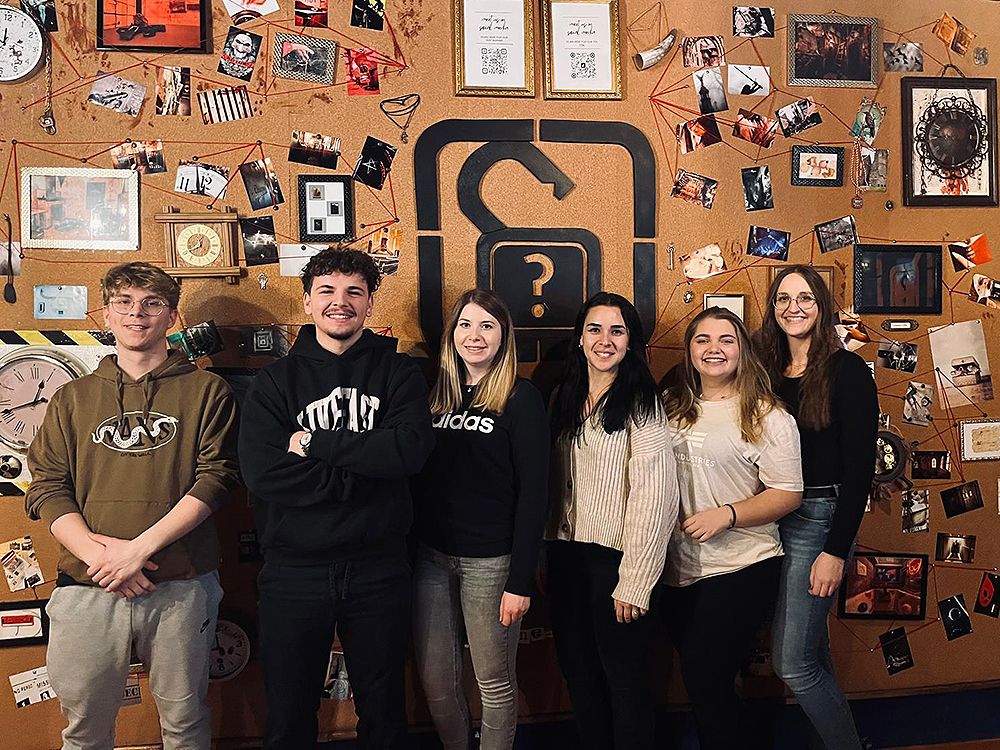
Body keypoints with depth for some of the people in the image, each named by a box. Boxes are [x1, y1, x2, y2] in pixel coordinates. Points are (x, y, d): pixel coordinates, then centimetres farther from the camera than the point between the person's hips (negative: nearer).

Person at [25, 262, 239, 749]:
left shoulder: (206, 391, 4)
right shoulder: (72, 398, 12)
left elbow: (215, 477, -5)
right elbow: (47, 488, 5)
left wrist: (140, 547, -14)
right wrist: (97, 553, -11)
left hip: (181, 588, -2)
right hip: (86, 589, 2)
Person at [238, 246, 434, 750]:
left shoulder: (398, 372, 2)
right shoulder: (276, 380, 0)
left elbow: (411, 448, -16)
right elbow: (262, 473, -15)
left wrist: (314, 443, -15)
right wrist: (365, 468, -16)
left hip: (378, 570, 1)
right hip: (295, 571, 0)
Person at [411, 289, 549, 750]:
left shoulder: (521, 399, -7)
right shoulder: (435, 394, 8)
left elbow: (534, 492, -11)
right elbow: (416, 478, 12)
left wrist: (521, 580, -14)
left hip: (490, 561, -4)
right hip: (431, 555, 5)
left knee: (494, 681, 9)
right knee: (435, 679, 12)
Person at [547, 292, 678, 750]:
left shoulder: (641, 403, -11)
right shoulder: (566, 399, 10)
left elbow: (653, 495, -17)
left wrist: (635, 582, -20)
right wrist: (546, 552, 9)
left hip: (616, 558, -6)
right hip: (568, 556, 6)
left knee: (624, 678, 6)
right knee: (578, 673, 17)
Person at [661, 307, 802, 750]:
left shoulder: (766, 416, -8)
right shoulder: (672, 408, 7)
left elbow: (788, 495, -10)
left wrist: (727, 514, -23)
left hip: (742, 570, -5)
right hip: (680, 571, 6)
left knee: (702, 677, -5)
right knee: (701, 680, 16)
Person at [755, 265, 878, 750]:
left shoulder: (847, 371, -9)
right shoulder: (769, 372, 9)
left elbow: (860, 466, -13)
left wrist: (837, 550, -17)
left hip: (820, 520, -7)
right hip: (774, 519, 7)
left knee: (792, 664, -6)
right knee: (812, 651, 17)